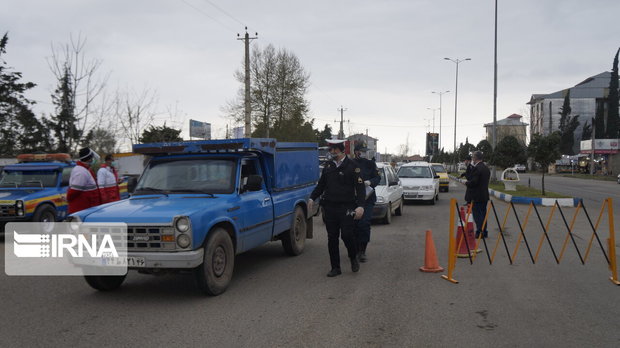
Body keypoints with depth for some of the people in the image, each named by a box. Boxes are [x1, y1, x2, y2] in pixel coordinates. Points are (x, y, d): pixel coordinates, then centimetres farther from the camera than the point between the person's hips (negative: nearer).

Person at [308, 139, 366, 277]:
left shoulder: (352, 166, -5)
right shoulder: (328, 166, 11)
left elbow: (360, 187, -9)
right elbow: (321, 184, 19)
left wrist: (361, 206, -20)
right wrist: (312, 198, 6)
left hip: (346, 208, -5)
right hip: (330, 207, 5)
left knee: (347, 235, -10)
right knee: (332, 239, 6)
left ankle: (354, 258, 19)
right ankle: (335, 268, 16)